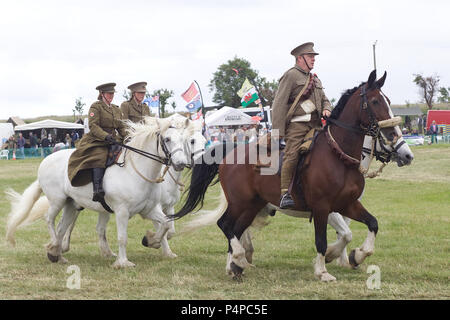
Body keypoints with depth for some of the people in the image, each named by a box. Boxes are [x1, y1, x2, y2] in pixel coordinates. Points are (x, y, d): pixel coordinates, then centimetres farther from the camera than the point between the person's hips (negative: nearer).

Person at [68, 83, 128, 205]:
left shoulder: (116, 109, 24)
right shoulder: (96, 107, 3)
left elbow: (121, 128, 24)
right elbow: (93, 126, -9)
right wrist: (106, 136, -23)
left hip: (113, 140, 8)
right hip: (96, 140, -8)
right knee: (99, 156, -35)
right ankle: (98, 190, -51)